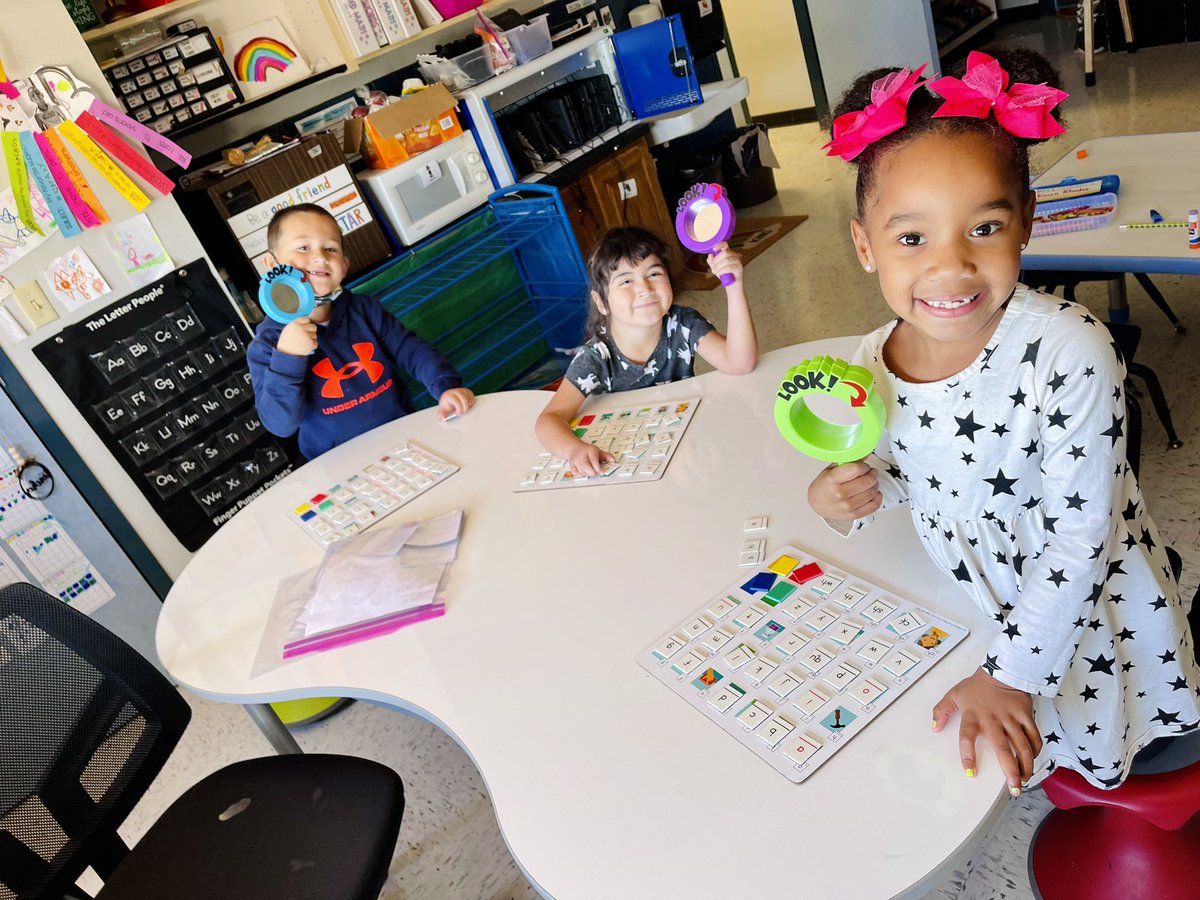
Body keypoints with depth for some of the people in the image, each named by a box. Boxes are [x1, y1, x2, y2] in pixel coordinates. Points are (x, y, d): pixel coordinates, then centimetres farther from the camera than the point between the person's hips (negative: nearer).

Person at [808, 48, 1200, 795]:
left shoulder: (1069, 353, -32)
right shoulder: (874, 366, -17)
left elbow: (1078, 540, -26)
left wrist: (1010, 674, -24)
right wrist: (854, 492, -19)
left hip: (1084, 606, -4)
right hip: (971, 602, 4)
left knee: (1089, 740, 19)